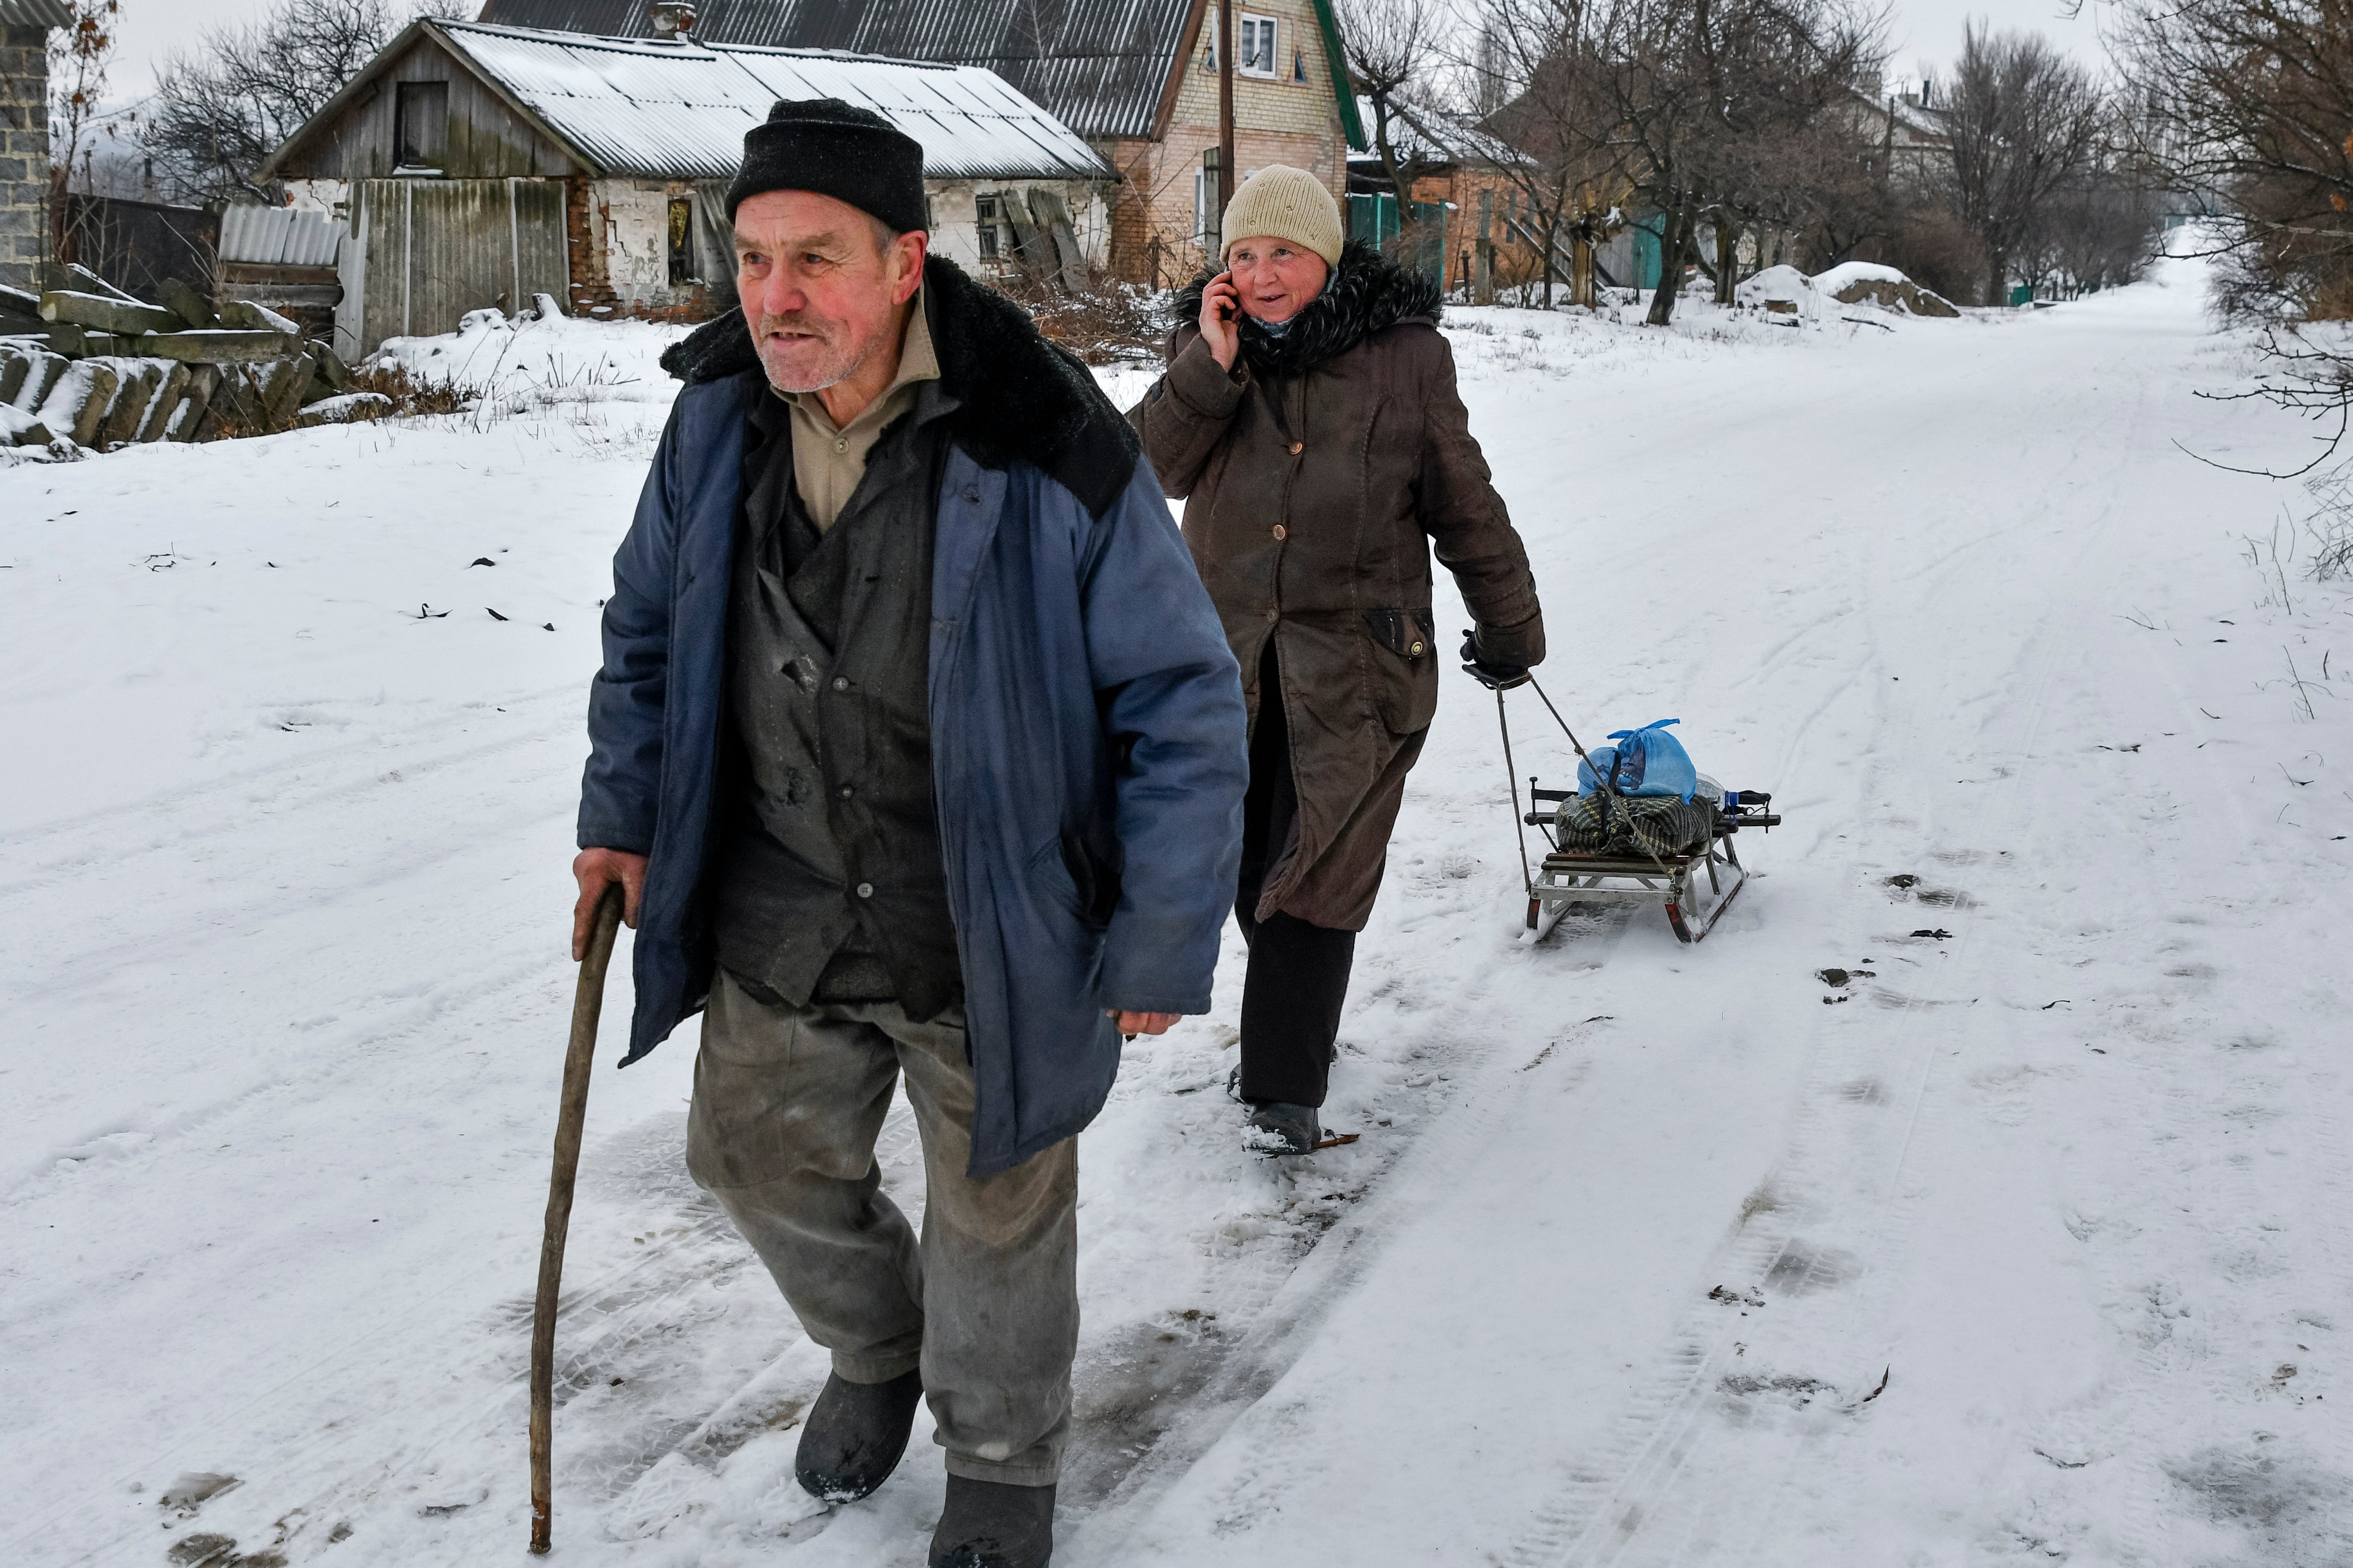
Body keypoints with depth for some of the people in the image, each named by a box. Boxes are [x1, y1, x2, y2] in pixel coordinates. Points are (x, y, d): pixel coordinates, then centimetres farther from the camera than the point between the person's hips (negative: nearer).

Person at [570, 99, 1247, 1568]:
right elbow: (650, 622, 11)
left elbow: (1184, 701, -16)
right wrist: (624, 814, 7)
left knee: (998, 1211, 14)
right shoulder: (720, 419, -8)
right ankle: (877, 1349, 53)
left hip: (985, 933, -4)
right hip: (780, 912, 5)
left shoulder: (1044, 451, -24)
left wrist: (1164, 940, -14)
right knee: (763, 1157, 21)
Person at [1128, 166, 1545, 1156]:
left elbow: (1464, 505, 4)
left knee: (1315, 873, -6)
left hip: (1357, 663, -3)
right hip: (1228, 657, 4)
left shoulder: (1405, 356, -4)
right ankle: (1304, 1027, 35)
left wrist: (1509, 629, 11)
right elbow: (1156, 467, -8)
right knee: (1252, 865, 13)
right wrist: (1212, 368, -20)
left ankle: (1285, 1088, 3)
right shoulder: (1204, 346, 5)